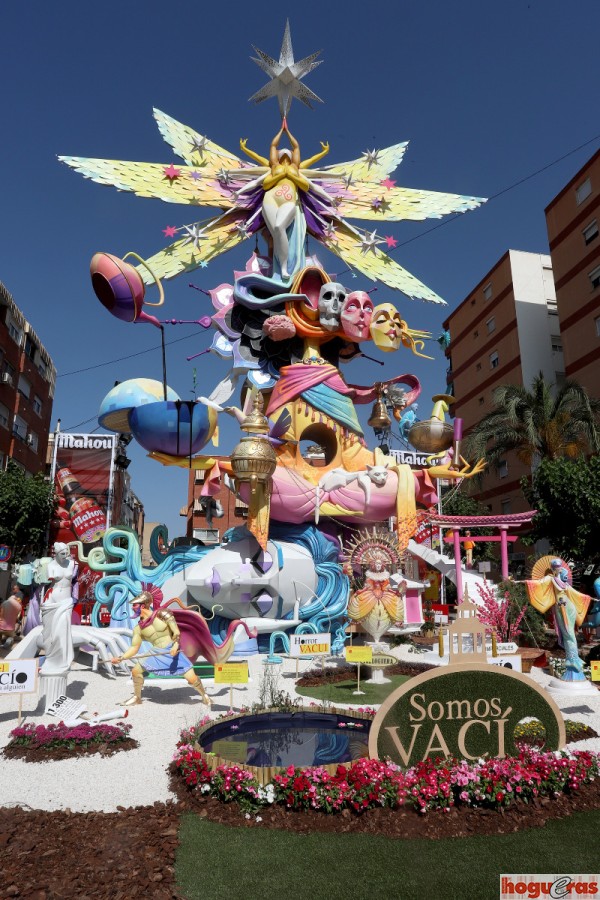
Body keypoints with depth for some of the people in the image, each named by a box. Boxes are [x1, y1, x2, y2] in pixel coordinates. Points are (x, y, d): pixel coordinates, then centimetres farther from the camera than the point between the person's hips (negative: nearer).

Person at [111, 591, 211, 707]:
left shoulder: (162, 614, -13)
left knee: (191, 678, -11)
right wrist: (120, 658, -6)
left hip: (173, 652, -5)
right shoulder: (139, 628, 1)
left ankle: (204, 696, 16)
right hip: (156, 653, 5)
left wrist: (175, 645, -30)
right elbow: (134, 648, 5)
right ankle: (137, 698, 26)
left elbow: (176, 632, -15)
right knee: (135, 671, 1)